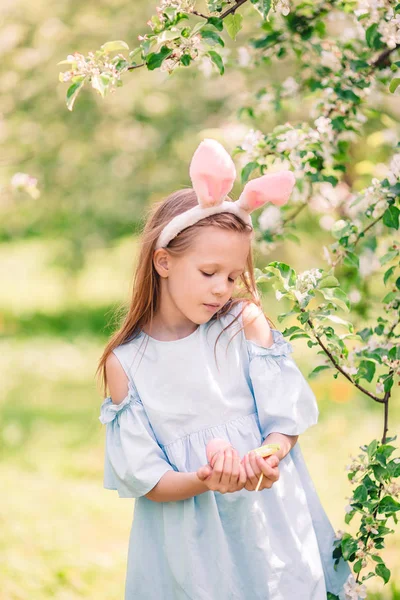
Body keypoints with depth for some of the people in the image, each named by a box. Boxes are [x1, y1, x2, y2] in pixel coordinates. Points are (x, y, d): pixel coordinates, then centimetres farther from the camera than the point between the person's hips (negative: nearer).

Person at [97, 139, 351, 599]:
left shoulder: (246, 323, -4)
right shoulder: (123, 364, -6)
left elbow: (287, 421, -4)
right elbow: (144, 481, -7)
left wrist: (263, 459, -25)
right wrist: (203, 481, -26)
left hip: (271, 525, 1)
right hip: (188, 543, -1)